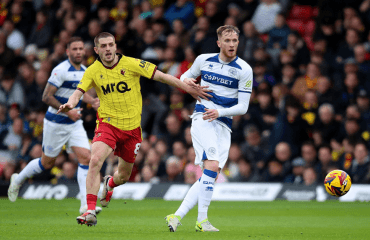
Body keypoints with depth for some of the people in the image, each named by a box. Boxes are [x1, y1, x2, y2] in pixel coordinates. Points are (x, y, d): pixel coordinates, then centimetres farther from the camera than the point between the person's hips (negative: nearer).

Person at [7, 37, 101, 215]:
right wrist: (67, 111, -25)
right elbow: (46, 96, -20)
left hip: (74, 123, 6)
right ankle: (18, 179, 36)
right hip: (56, 124, -6)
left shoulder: (83, 71, 6)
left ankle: (86, 205, -12)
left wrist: (92, 101, 5)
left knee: (85, 158, -10)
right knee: (47, 162, 8)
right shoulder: (61, 70, -18)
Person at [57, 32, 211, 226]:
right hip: (107, 123, -1)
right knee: (95, 160, -27)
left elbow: (162, 77, -6)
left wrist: (190, 89, -7)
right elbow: (79, 92, -10)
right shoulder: (93, 71, -4)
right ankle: (90, 211, -24)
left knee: (124, 176, 11)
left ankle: (110, 184, 51)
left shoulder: (131, 64, -9)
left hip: (132, 127, 1)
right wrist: (70, 104, -34)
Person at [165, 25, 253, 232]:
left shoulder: (244, 70, -1)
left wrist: (220, 112, -20)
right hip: (202, 118, -2)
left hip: (224, 124, 2)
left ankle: (177, 216, -1)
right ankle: (202, 220, -21)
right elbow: (187, 76, 24)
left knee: (212, 176, -5)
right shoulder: (204, 60, 4)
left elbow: (243, 107, -3)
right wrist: (186, 81, -2)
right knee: (212, 165, -22)